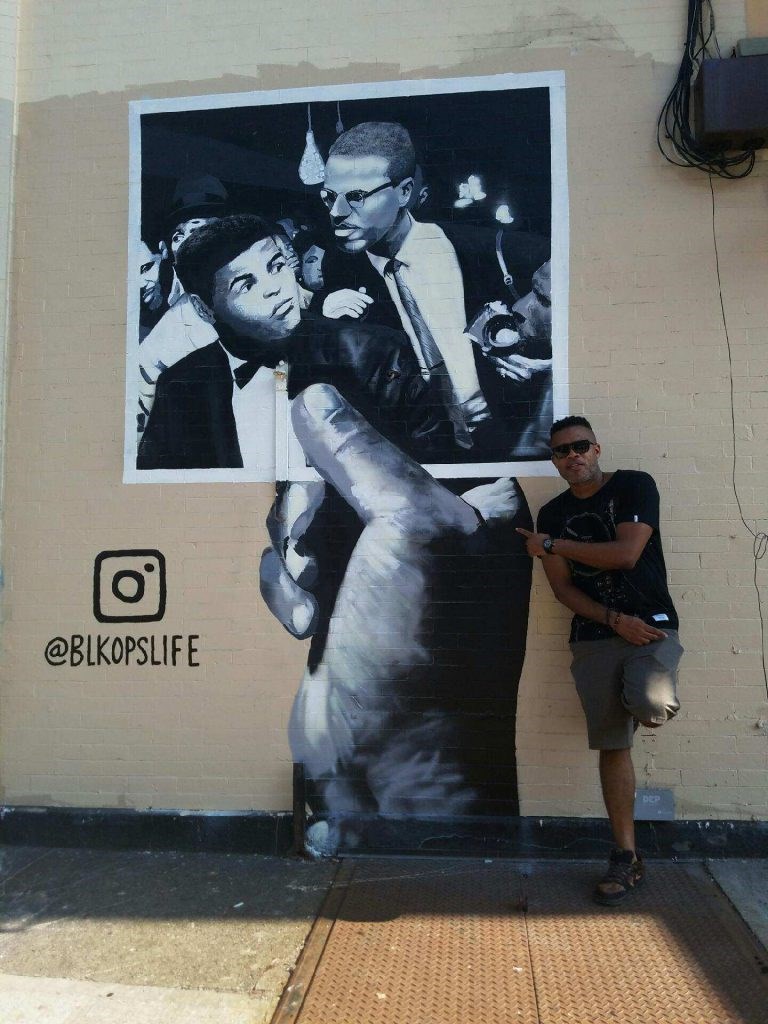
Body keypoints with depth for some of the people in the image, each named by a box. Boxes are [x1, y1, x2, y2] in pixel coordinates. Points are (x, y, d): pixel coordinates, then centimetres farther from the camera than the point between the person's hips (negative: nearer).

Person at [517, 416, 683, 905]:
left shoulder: (634, 485, -2)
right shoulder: (553, 513, 9)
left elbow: (625, 554, -14)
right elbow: (562, 587, 3)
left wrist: (552, 545, -5)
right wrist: (614, 619, -12)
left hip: (652, 625, -3)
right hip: (594, 637, 3)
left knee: (648, 703, -32)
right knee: (613, 746, 3)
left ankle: (655, 704, 7)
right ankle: (627, 857, 16)